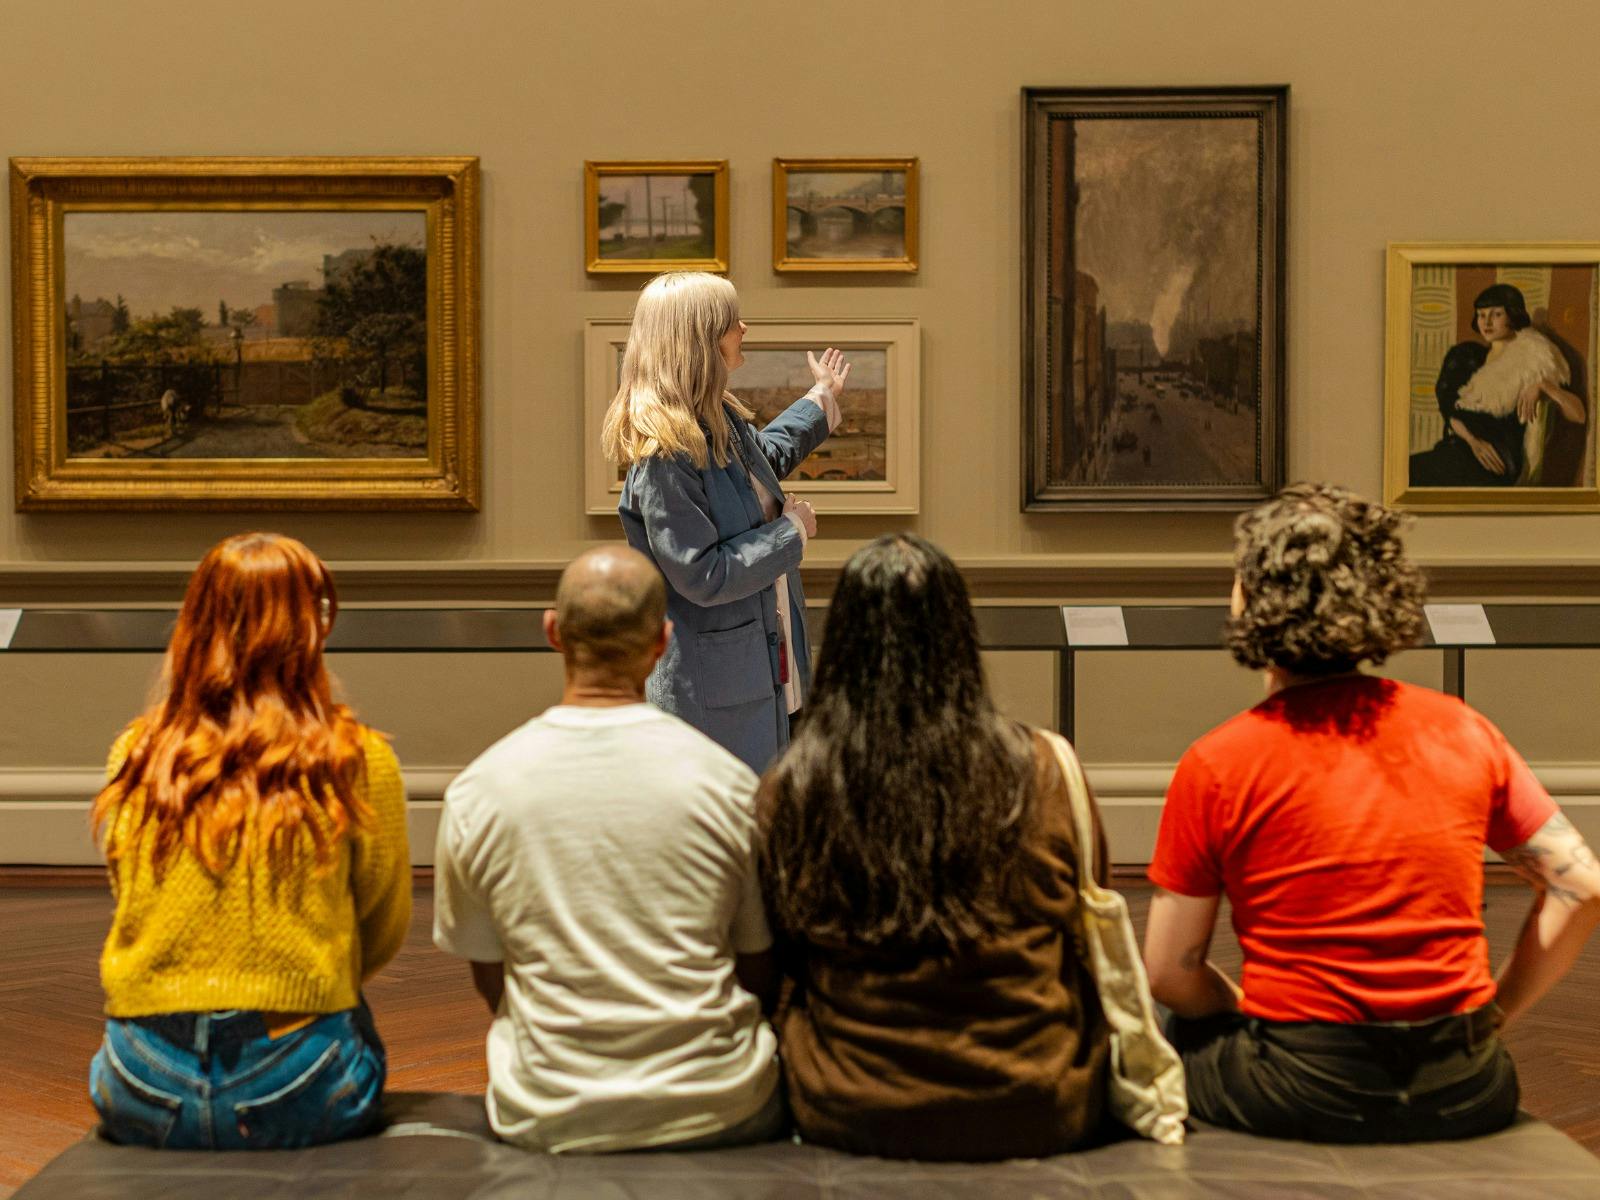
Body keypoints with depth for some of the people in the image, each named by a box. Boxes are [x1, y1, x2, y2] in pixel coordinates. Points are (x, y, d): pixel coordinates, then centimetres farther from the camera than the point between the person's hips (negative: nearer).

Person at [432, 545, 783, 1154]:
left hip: (547, 1119, 1)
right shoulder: (727, 781, -8)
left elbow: (489, 979, 6)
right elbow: (762, 972, 3)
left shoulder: (477, 790, -6)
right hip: (715, 1111, -1)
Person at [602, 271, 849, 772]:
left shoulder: (721, 420, 5)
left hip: (763, 670, 10)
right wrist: (791, 532, -16)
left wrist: (821, 399, 40)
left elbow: (764, 458, 31)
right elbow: (703, 576, -26)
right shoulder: (663, 456, -24)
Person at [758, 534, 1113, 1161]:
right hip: (1032, 1114, 0)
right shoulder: (1038, 770, -11)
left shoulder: (790, 788, -11)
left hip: (851, 1114, 1)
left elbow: (781, 959, 4)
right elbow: (1087, 929, 5)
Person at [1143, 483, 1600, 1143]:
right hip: (1463, 1094, 4)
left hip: (1302, 1095, -4)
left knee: (1184, 1035, 25)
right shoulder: (1462, 730, 2)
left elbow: (1169, 974, -4)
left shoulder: (1215, 766, -7)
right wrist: (1495, 1011, 11)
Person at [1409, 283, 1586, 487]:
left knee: (1416, 471, -28)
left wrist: (1542, 386, -15)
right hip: (1456, 447, 5)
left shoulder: (1531, 361, 8)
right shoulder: (1464, 354, 20)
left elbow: (1578, 415, 2)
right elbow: (1445, 401, 4)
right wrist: (1472, 440, -14)